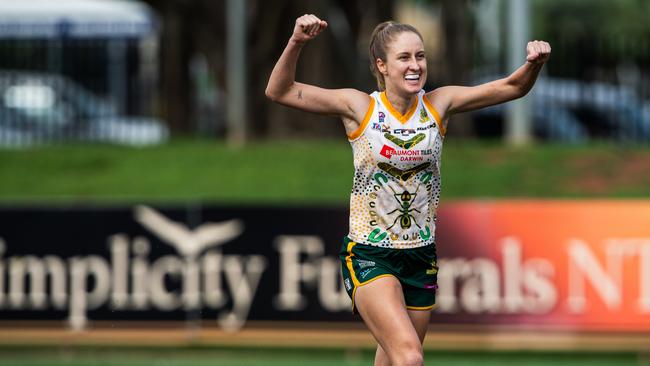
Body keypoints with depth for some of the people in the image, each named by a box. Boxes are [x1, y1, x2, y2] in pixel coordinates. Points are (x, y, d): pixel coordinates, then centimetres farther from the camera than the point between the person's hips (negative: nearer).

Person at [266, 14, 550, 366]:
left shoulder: (438, 105, 0)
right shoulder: (359, 107, -7)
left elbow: (511, 87, 0)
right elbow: (279, 91, -9)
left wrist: (533, 65, -21)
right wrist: (296, 43, -25)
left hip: (420, 255, 4)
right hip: (369, 254, -4)